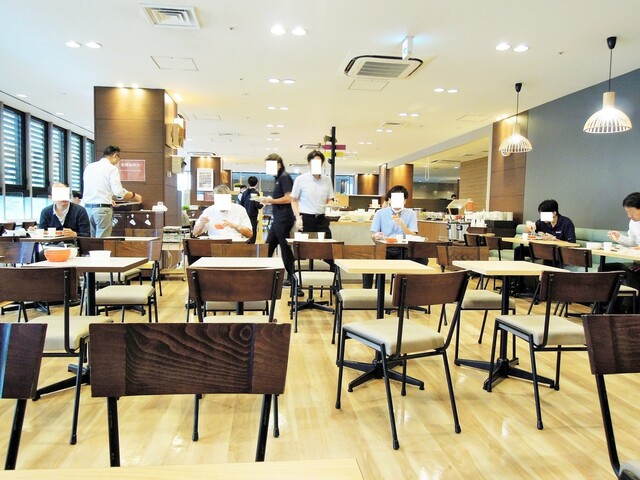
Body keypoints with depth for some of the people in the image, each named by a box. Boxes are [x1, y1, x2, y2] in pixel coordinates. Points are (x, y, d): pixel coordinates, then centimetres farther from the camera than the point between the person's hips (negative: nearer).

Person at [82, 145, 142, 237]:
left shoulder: (89, 167, 13)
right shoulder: (112, 168, -6)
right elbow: (119, 192, -14)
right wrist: (134, 196, 2)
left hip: (87, 206, 6)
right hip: (102, 208, -6)